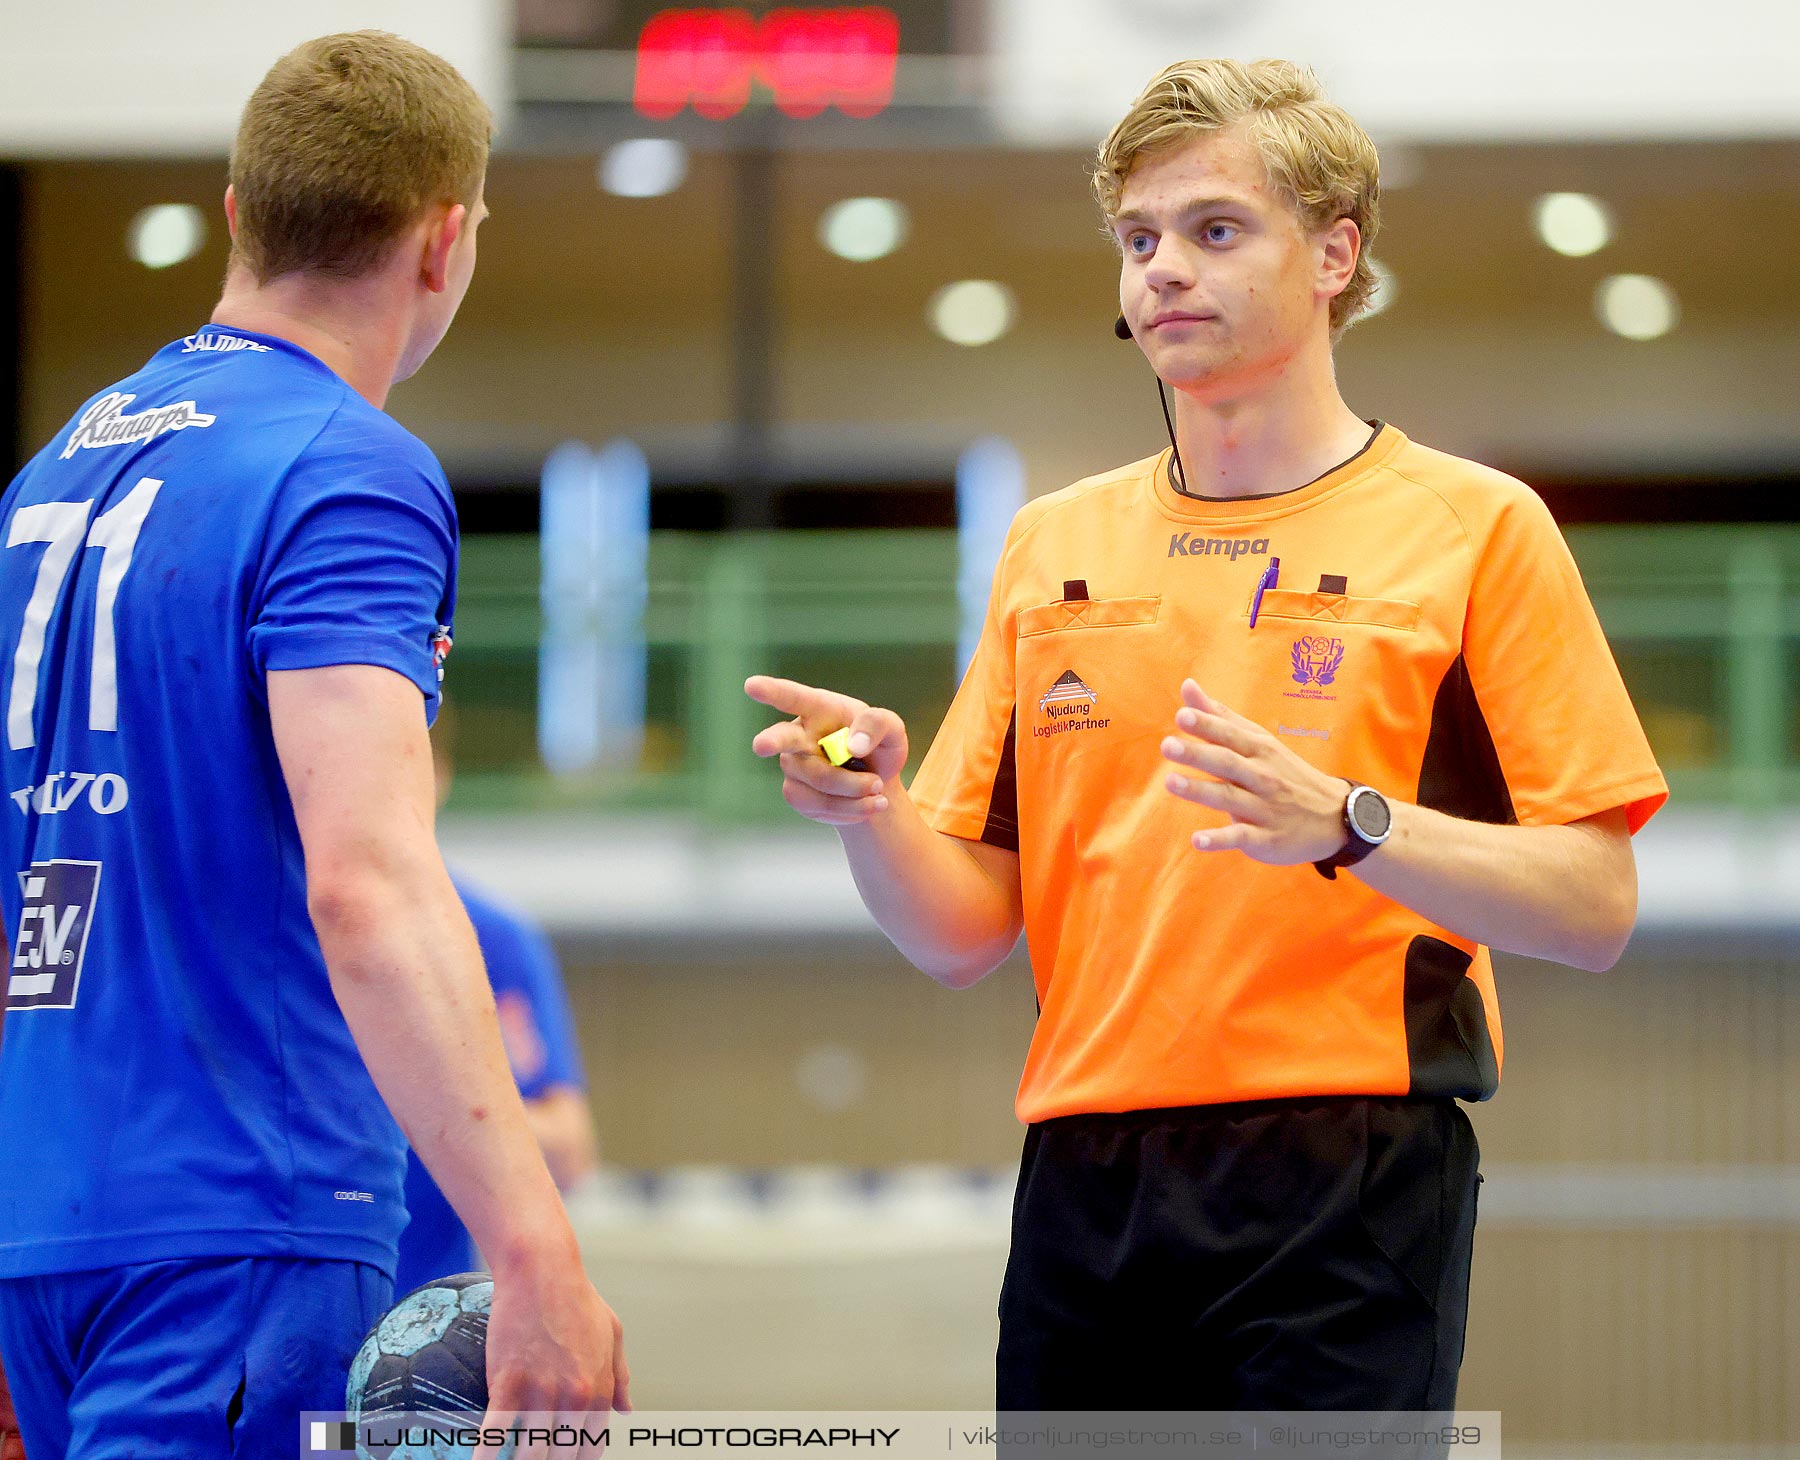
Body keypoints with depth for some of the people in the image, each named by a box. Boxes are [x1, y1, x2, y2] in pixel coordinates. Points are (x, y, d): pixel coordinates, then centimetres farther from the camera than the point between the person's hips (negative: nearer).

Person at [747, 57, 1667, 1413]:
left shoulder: (1472, 526, 2)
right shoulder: (1055, 543, 16)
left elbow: (1594, 908, -6)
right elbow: (964, 931, 14)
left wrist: (1345, 821, -21)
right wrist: (872, 816, -8)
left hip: (1349, 1186, -4)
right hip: (1083, 1187, 4)